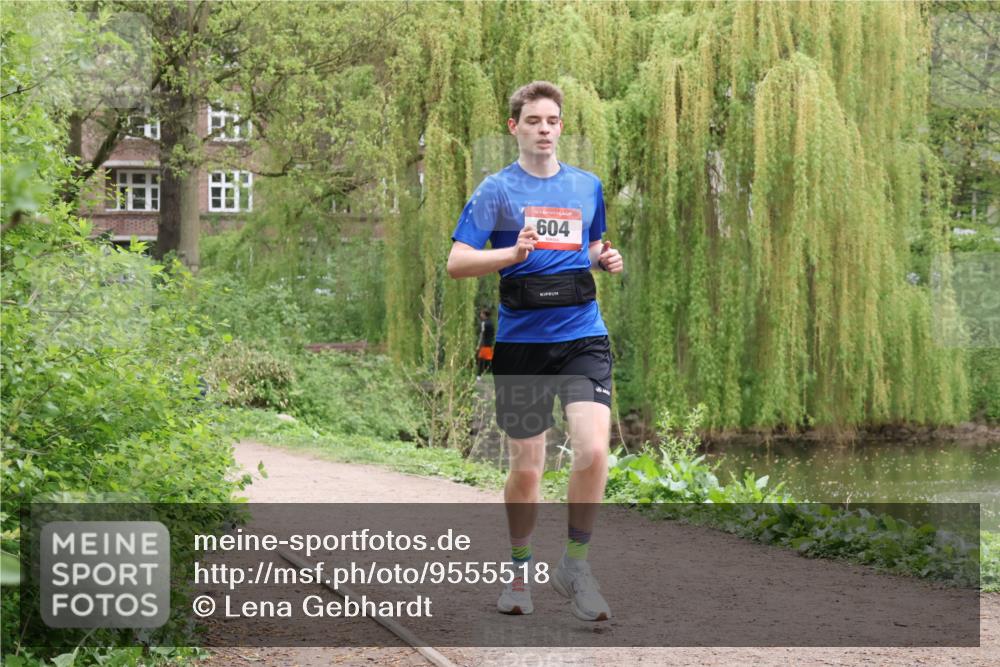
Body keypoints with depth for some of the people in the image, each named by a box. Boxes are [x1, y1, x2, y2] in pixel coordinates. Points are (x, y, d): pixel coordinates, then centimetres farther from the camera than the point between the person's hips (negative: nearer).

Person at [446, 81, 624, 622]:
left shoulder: (587, 186, 13)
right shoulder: (496, 190, 1)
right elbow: (456, 262, -6)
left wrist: (605, 259, 5)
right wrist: (513, 253, -22)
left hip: (583, 337, 2)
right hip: (522, 340, -2)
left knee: (593, 450, -17)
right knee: (526, 469, 4)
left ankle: (575, 564, 2)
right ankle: (520, 571, 27)